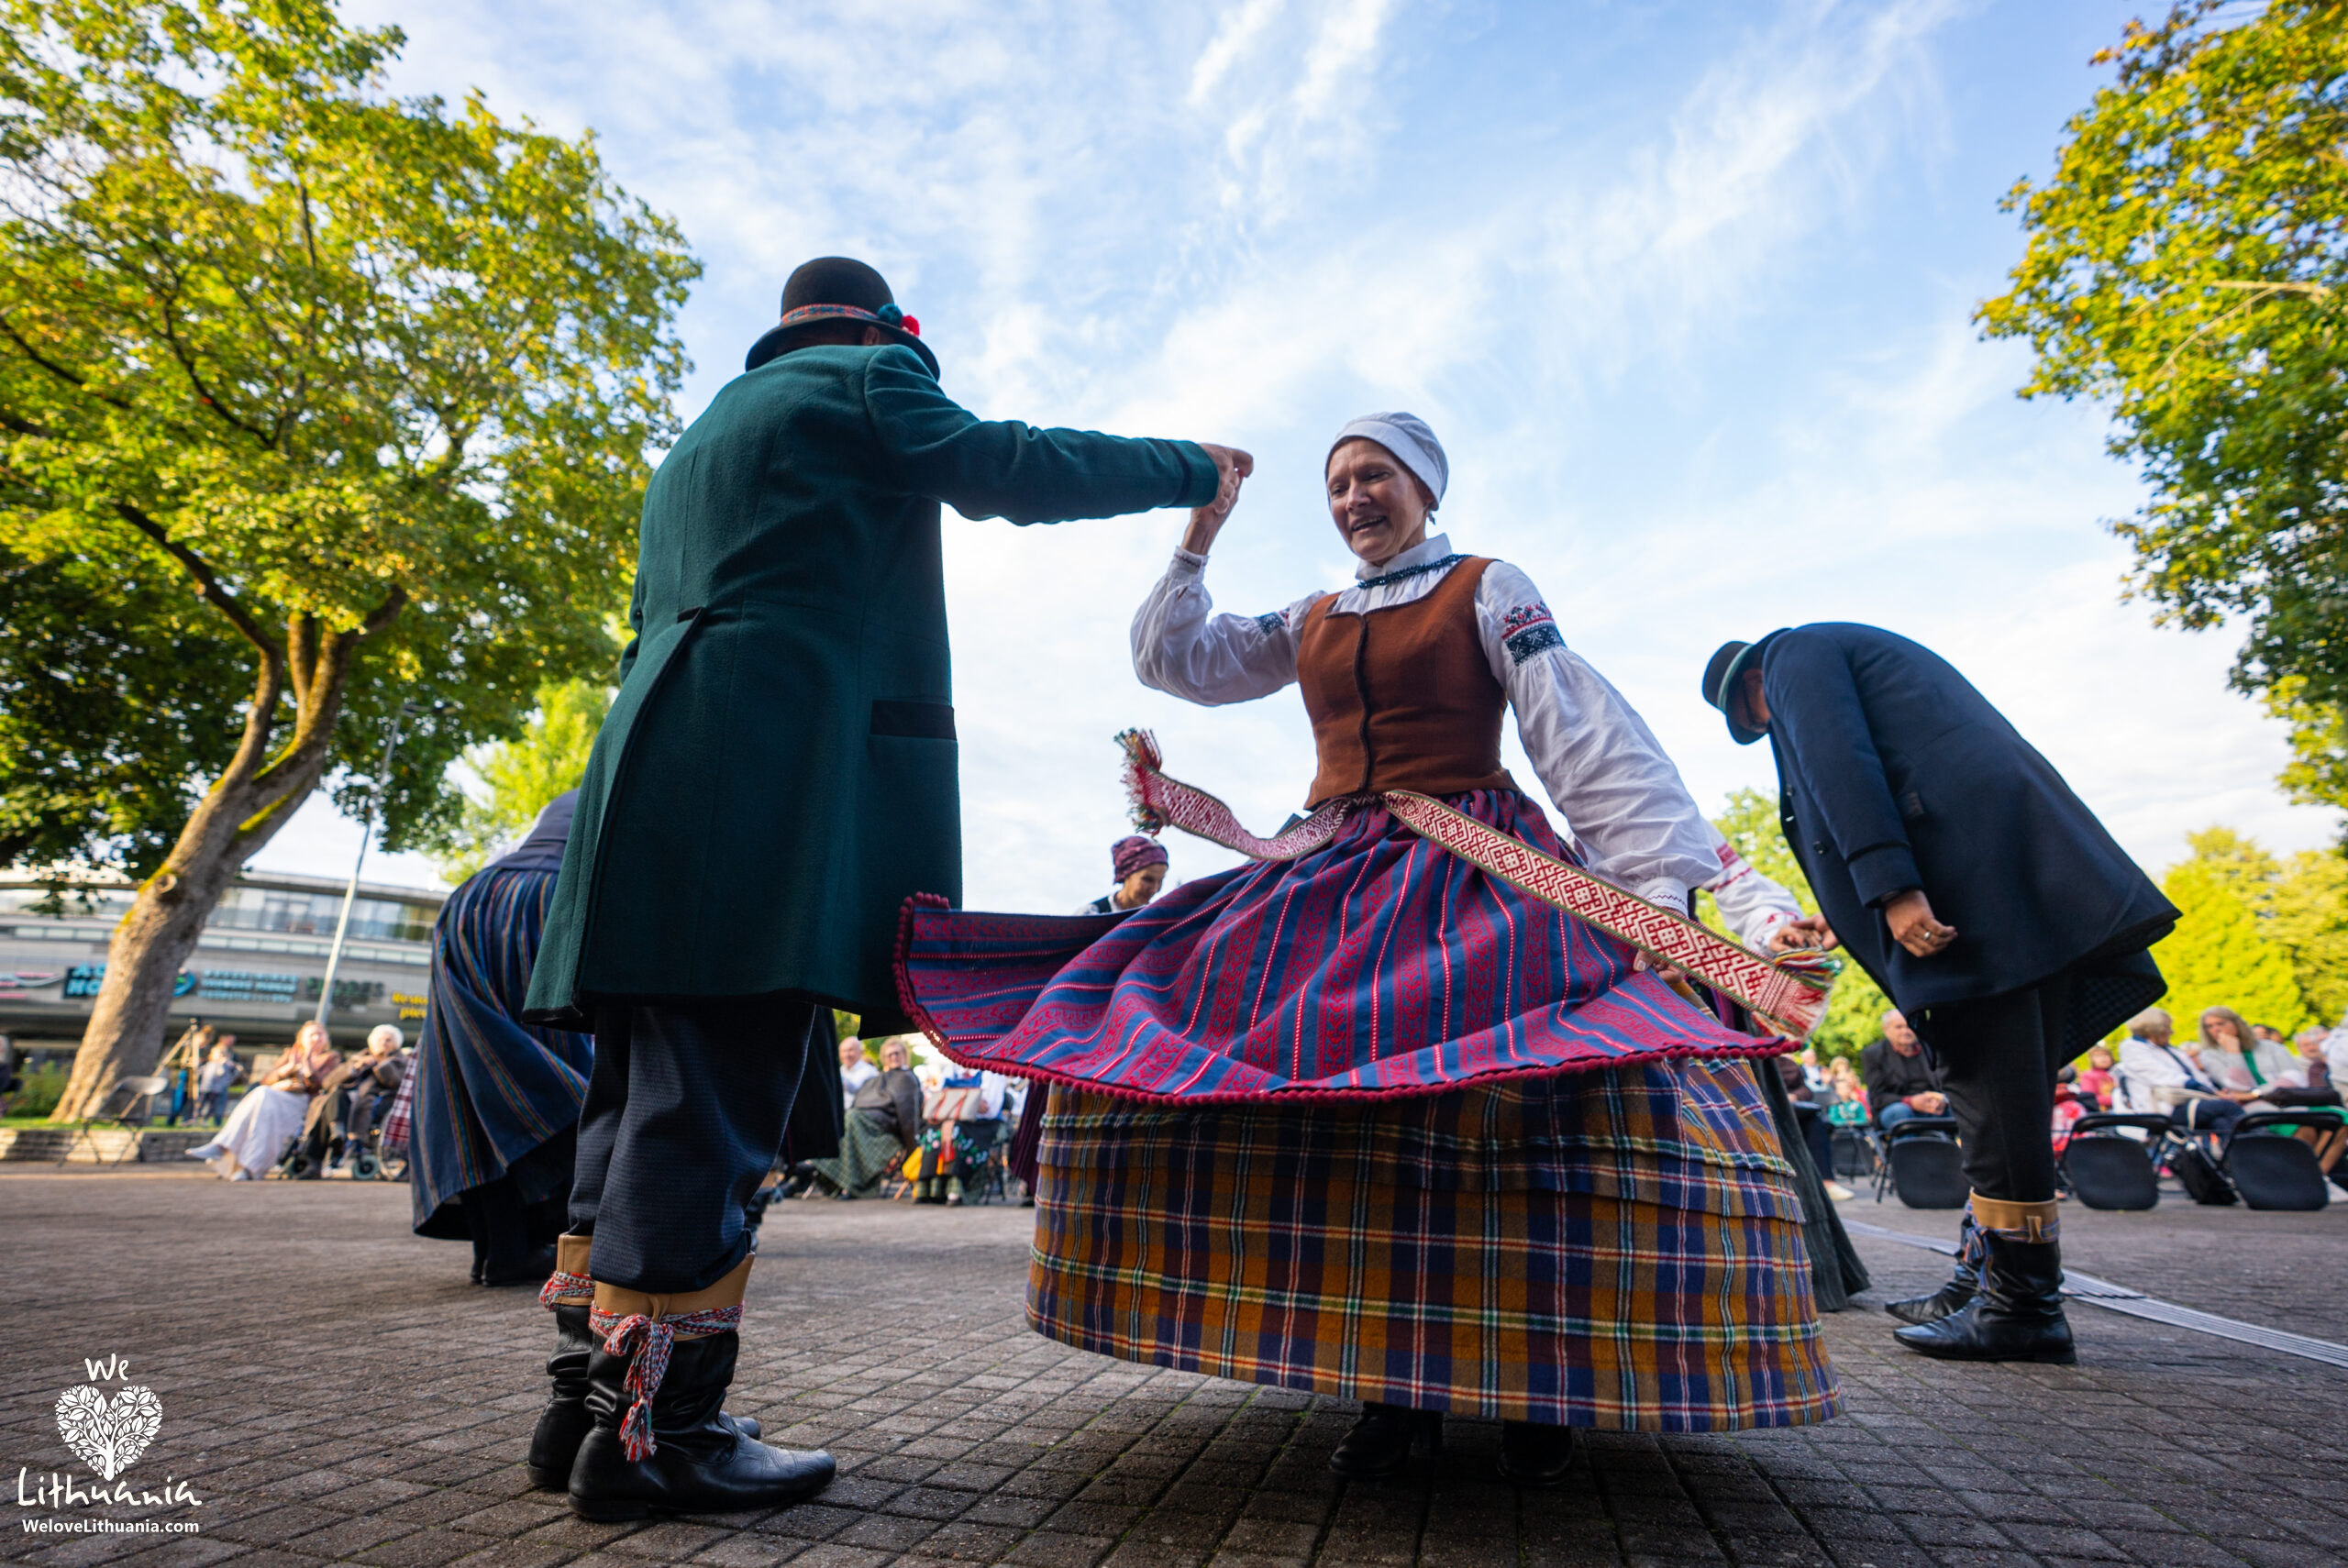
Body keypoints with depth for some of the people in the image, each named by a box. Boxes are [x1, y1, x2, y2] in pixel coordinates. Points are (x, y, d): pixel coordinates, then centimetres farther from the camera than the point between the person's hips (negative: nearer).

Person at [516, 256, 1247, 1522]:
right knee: (714, 1098, -12)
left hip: (660, 759, 9)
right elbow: (1004, 469, -4)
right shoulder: (863, 380, 9)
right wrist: (1191, 468, 7)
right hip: (773, 764, -9)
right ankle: (653, 1429, -8)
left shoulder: (698, 437, 34)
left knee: (649, 1092, 7)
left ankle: (599, 1396, 13)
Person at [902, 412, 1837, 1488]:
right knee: (1337, 1102, -14)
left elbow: (1585, 732, -2)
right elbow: (1172, 659, 25)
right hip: (1339, 877, 4)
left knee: (1525, 1102, -24)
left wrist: (1655, 882, -12)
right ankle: (1396, 1382, 0)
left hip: (1474, 875, -4)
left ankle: (1534, 1387, -3)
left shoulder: (1487, 590, 7)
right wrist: (1196, 542, 14)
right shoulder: (1310, 622, 21)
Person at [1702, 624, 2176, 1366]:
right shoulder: (1872, 650, 33)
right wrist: (1855, 915, 32)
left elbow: (1839, 766, -12)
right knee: (2004, 1085, 11)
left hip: (1970, 880, -10)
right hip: (2031, 871, 10)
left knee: (1987, 1080, -7)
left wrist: (1890, 891, -21)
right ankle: (1989, 1277, 18)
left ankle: (2024, 1305, -1)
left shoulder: (1795, 652, 5)